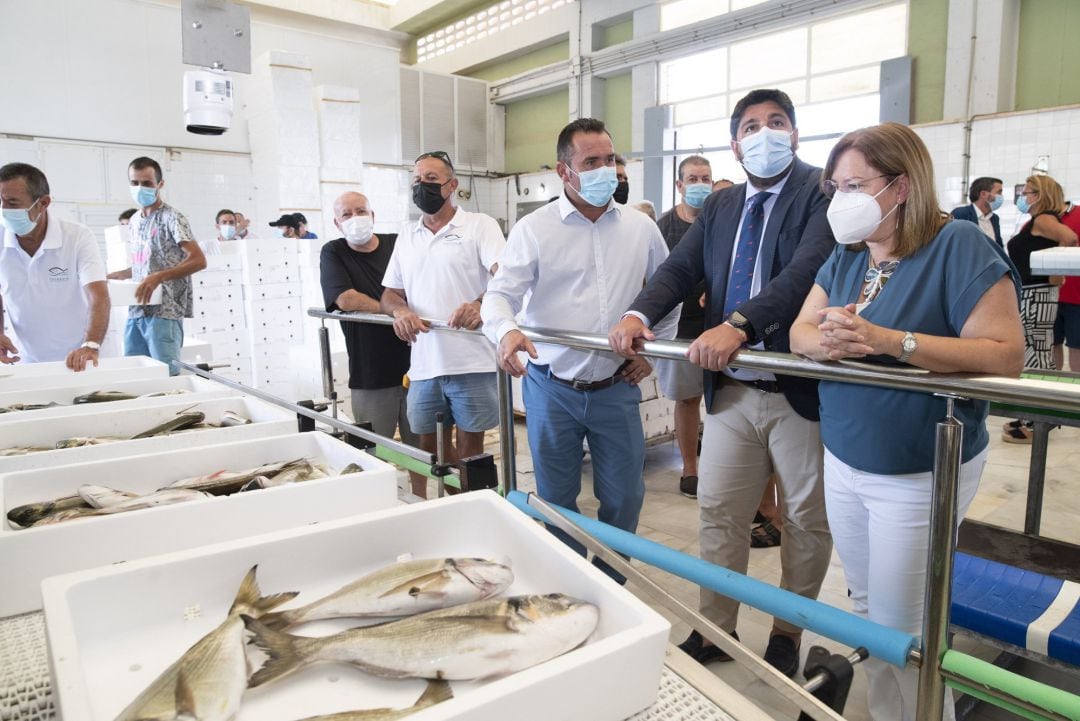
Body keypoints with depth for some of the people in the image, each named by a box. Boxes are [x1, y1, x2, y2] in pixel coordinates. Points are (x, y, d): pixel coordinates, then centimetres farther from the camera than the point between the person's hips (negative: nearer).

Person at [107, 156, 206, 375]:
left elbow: (198, 260, -17)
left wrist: (158, 277, -25)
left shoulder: (171, 217, -6)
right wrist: (114, 276, 16)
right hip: (136, 311, 7)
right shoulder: (135, 220, 17)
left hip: (164, 312, -7)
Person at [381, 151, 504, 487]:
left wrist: (480, 305, -34)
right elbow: (389, 294, 19)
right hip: (423, 366, 5)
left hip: (472, 363, -5)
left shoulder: (479, 225, 0)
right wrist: (400, 310, -6)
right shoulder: (406, 239, 17)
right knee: (431, 450, 14)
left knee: (469, 451, 4)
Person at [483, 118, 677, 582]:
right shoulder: (533, 229, -4)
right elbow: (500, 294, -10)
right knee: (556, 500, 11)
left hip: (616, 388, 2)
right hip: (552, 388, -2)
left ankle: (611, 586, 33)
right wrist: (506, 331, -32)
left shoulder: (641, 229, 4)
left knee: (625, 496, 10)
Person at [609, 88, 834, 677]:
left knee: (806, 520, 13)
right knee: (718, 513, 11)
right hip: (731, 389, 5)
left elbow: (808, 267, -24)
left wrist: (740, 324, -38)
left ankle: (788, 634, 34)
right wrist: (638, 314, -19)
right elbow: (680, 268, 1)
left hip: (802, 389, -4)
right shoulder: (719, 207, 11)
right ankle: (715, 629, 29)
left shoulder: (822, 192, -8)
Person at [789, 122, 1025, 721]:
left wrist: (888, 340, -29)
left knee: (899, 630, 4)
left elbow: (1005, 354, -21)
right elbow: (799, 331, 4)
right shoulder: (845, 256, 7)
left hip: (919, 474, -6)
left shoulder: (958, 246, -14)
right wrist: (825, 341, -20)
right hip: (843, 462, 7)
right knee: (865, 606, 19)